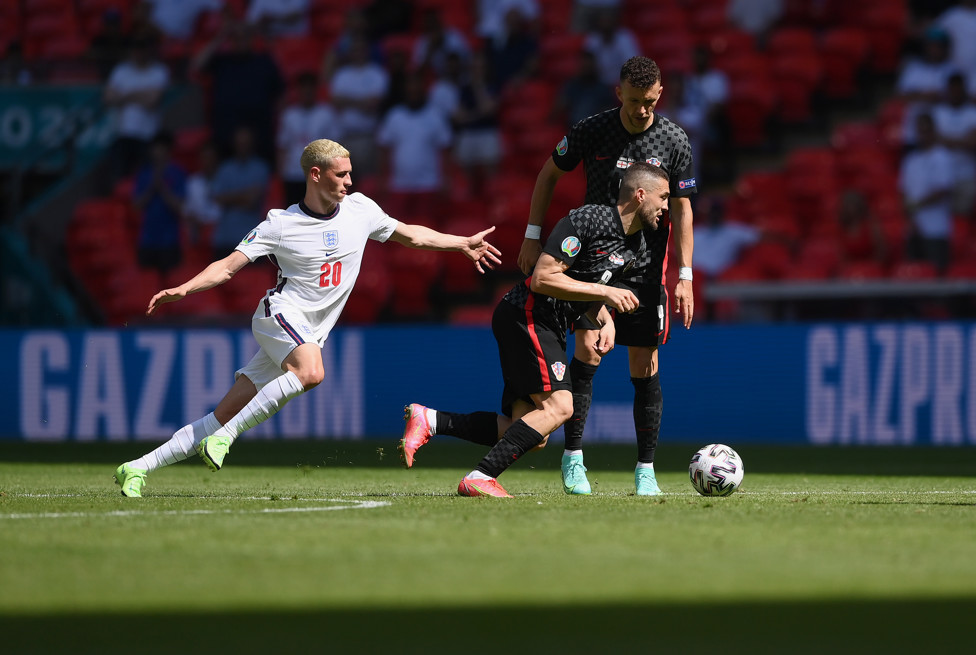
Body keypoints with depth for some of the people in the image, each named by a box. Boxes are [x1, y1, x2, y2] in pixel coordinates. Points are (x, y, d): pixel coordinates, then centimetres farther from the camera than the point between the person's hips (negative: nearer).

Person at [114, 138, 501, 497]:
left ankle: (138, 469, 2)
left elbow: (409, 235, 22)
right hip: (279, 313, -5)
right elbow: (228, 267, -6)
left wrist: (463, 244, 21)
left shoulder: (360, 210, 7)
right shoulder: (280, 224, -5)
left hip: (309, 336, 5)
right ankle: (225, 437, -29)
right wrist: (182, 290, -20)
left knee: (224, 417, -2)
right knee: (311, 371, -37)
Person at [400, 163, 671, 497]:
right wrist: (604, 292, -21)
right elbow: (542, 278, -21)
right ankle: (480, 479, -21)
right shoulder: (587, 220, -17)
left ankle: (429, 420, 4)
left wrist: (606, 322, 4)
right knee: (558, 406, -21)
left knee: (528, 432, 2)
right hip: (526, 316, -10)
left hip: (549, 330, 10)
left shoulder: (635, 245, 11)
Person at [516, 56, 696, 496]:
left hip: (646, 266, 1)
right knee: (588, 347, -16)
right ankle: (573, 459, -10)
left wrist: (684, 277, -5)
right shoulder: (591, 131, -6)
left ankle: (645, 471, 11)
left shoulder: (674, 142, -5)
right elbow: (549, 174, 8)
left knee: (645, 366, 2)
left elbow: (681, 209, 0)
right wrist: (533, 236, 3)